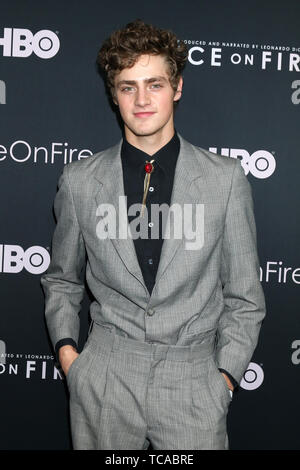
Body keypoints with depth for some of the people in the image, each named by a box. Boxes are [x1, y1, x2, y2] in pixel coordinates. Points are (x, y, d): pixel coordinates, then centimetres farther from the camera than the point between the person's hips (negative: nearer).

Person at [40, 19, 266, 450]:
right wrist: (65, 347, 2)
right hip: (103, 380, 1)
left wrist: (226, 374, -3)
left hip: (194, 382, 0)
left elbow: (244, 296, 3)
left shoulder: (226, 179, -3)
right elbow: (61, 279, 13)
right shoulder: (78, 181, 0)